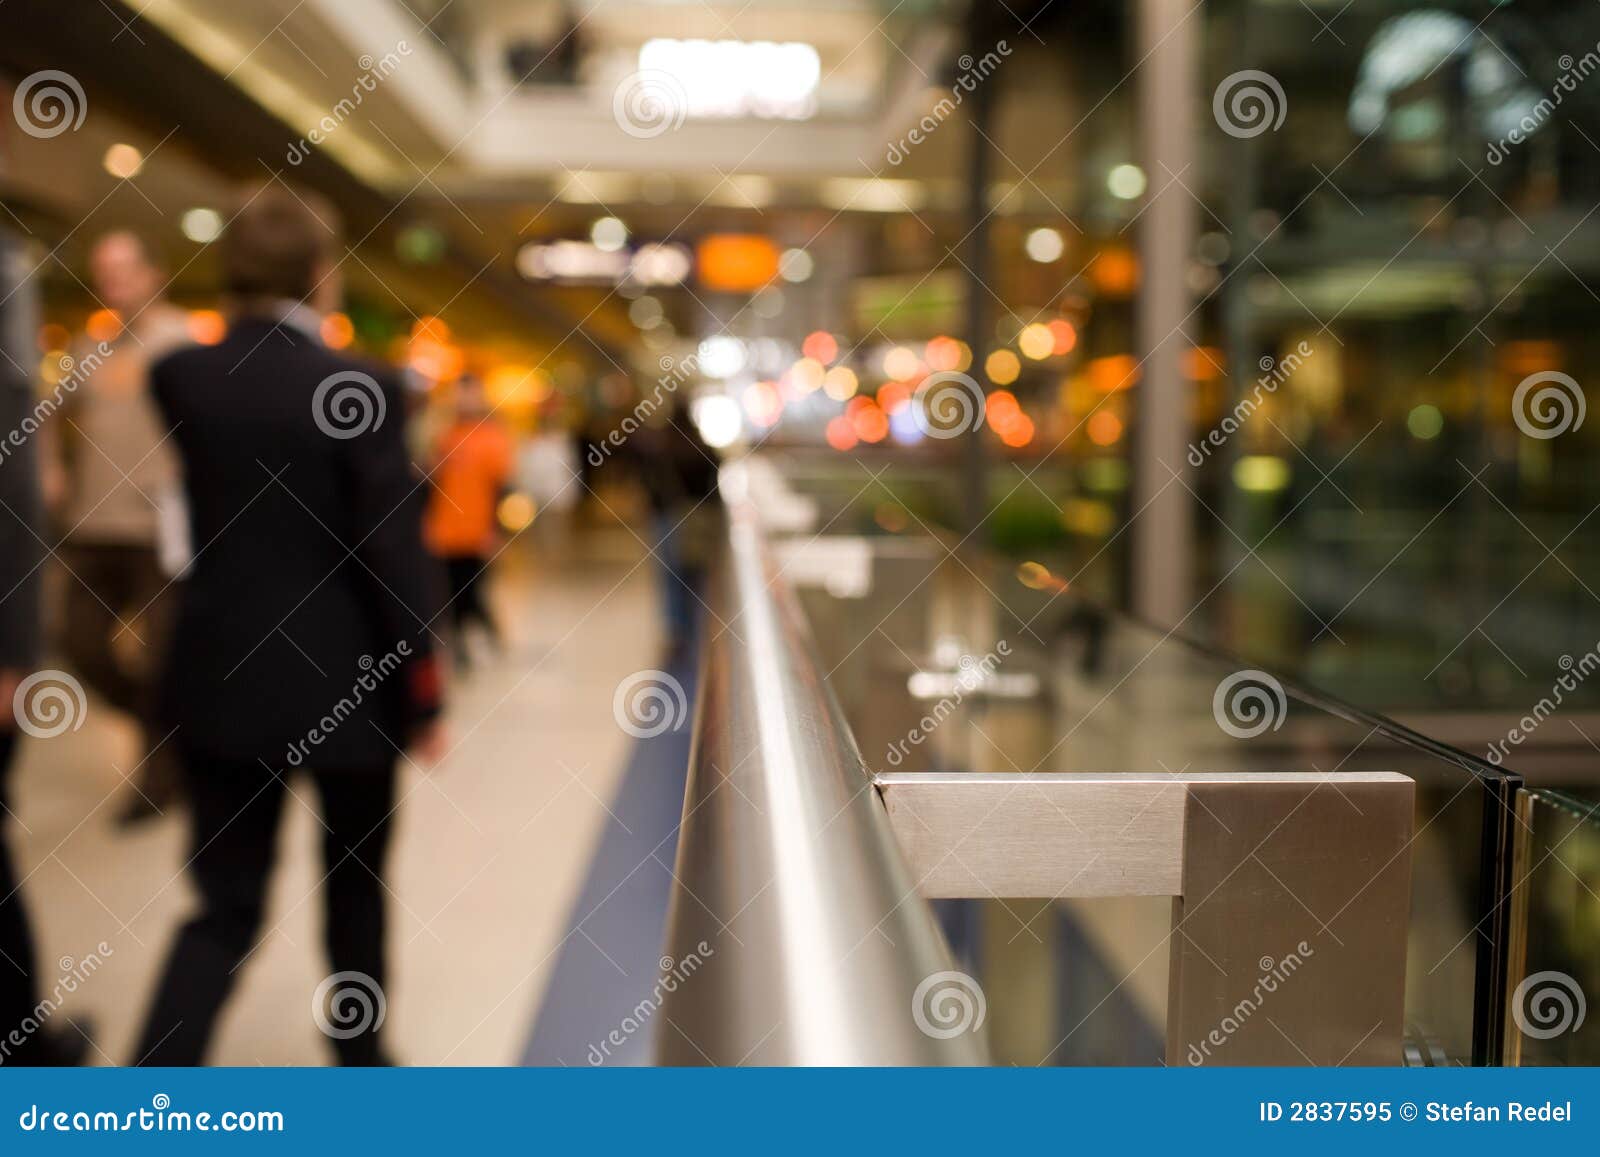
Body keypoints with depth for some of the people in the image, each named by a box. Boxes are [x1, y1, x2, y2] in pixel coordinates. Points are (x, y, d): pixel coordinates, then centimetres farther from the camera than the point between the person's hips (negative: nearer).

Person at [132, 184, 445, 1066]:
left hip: (221, 680, 3)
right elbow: (395, 552, -14)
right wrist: (424, 691, -4)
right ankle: (358, 1058, 36)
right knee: (355, 887, 19)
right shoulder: (363, 388, -15)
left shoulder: (179, 377, -2)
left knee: (225, 904, 10)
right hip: (343, 683, -3)